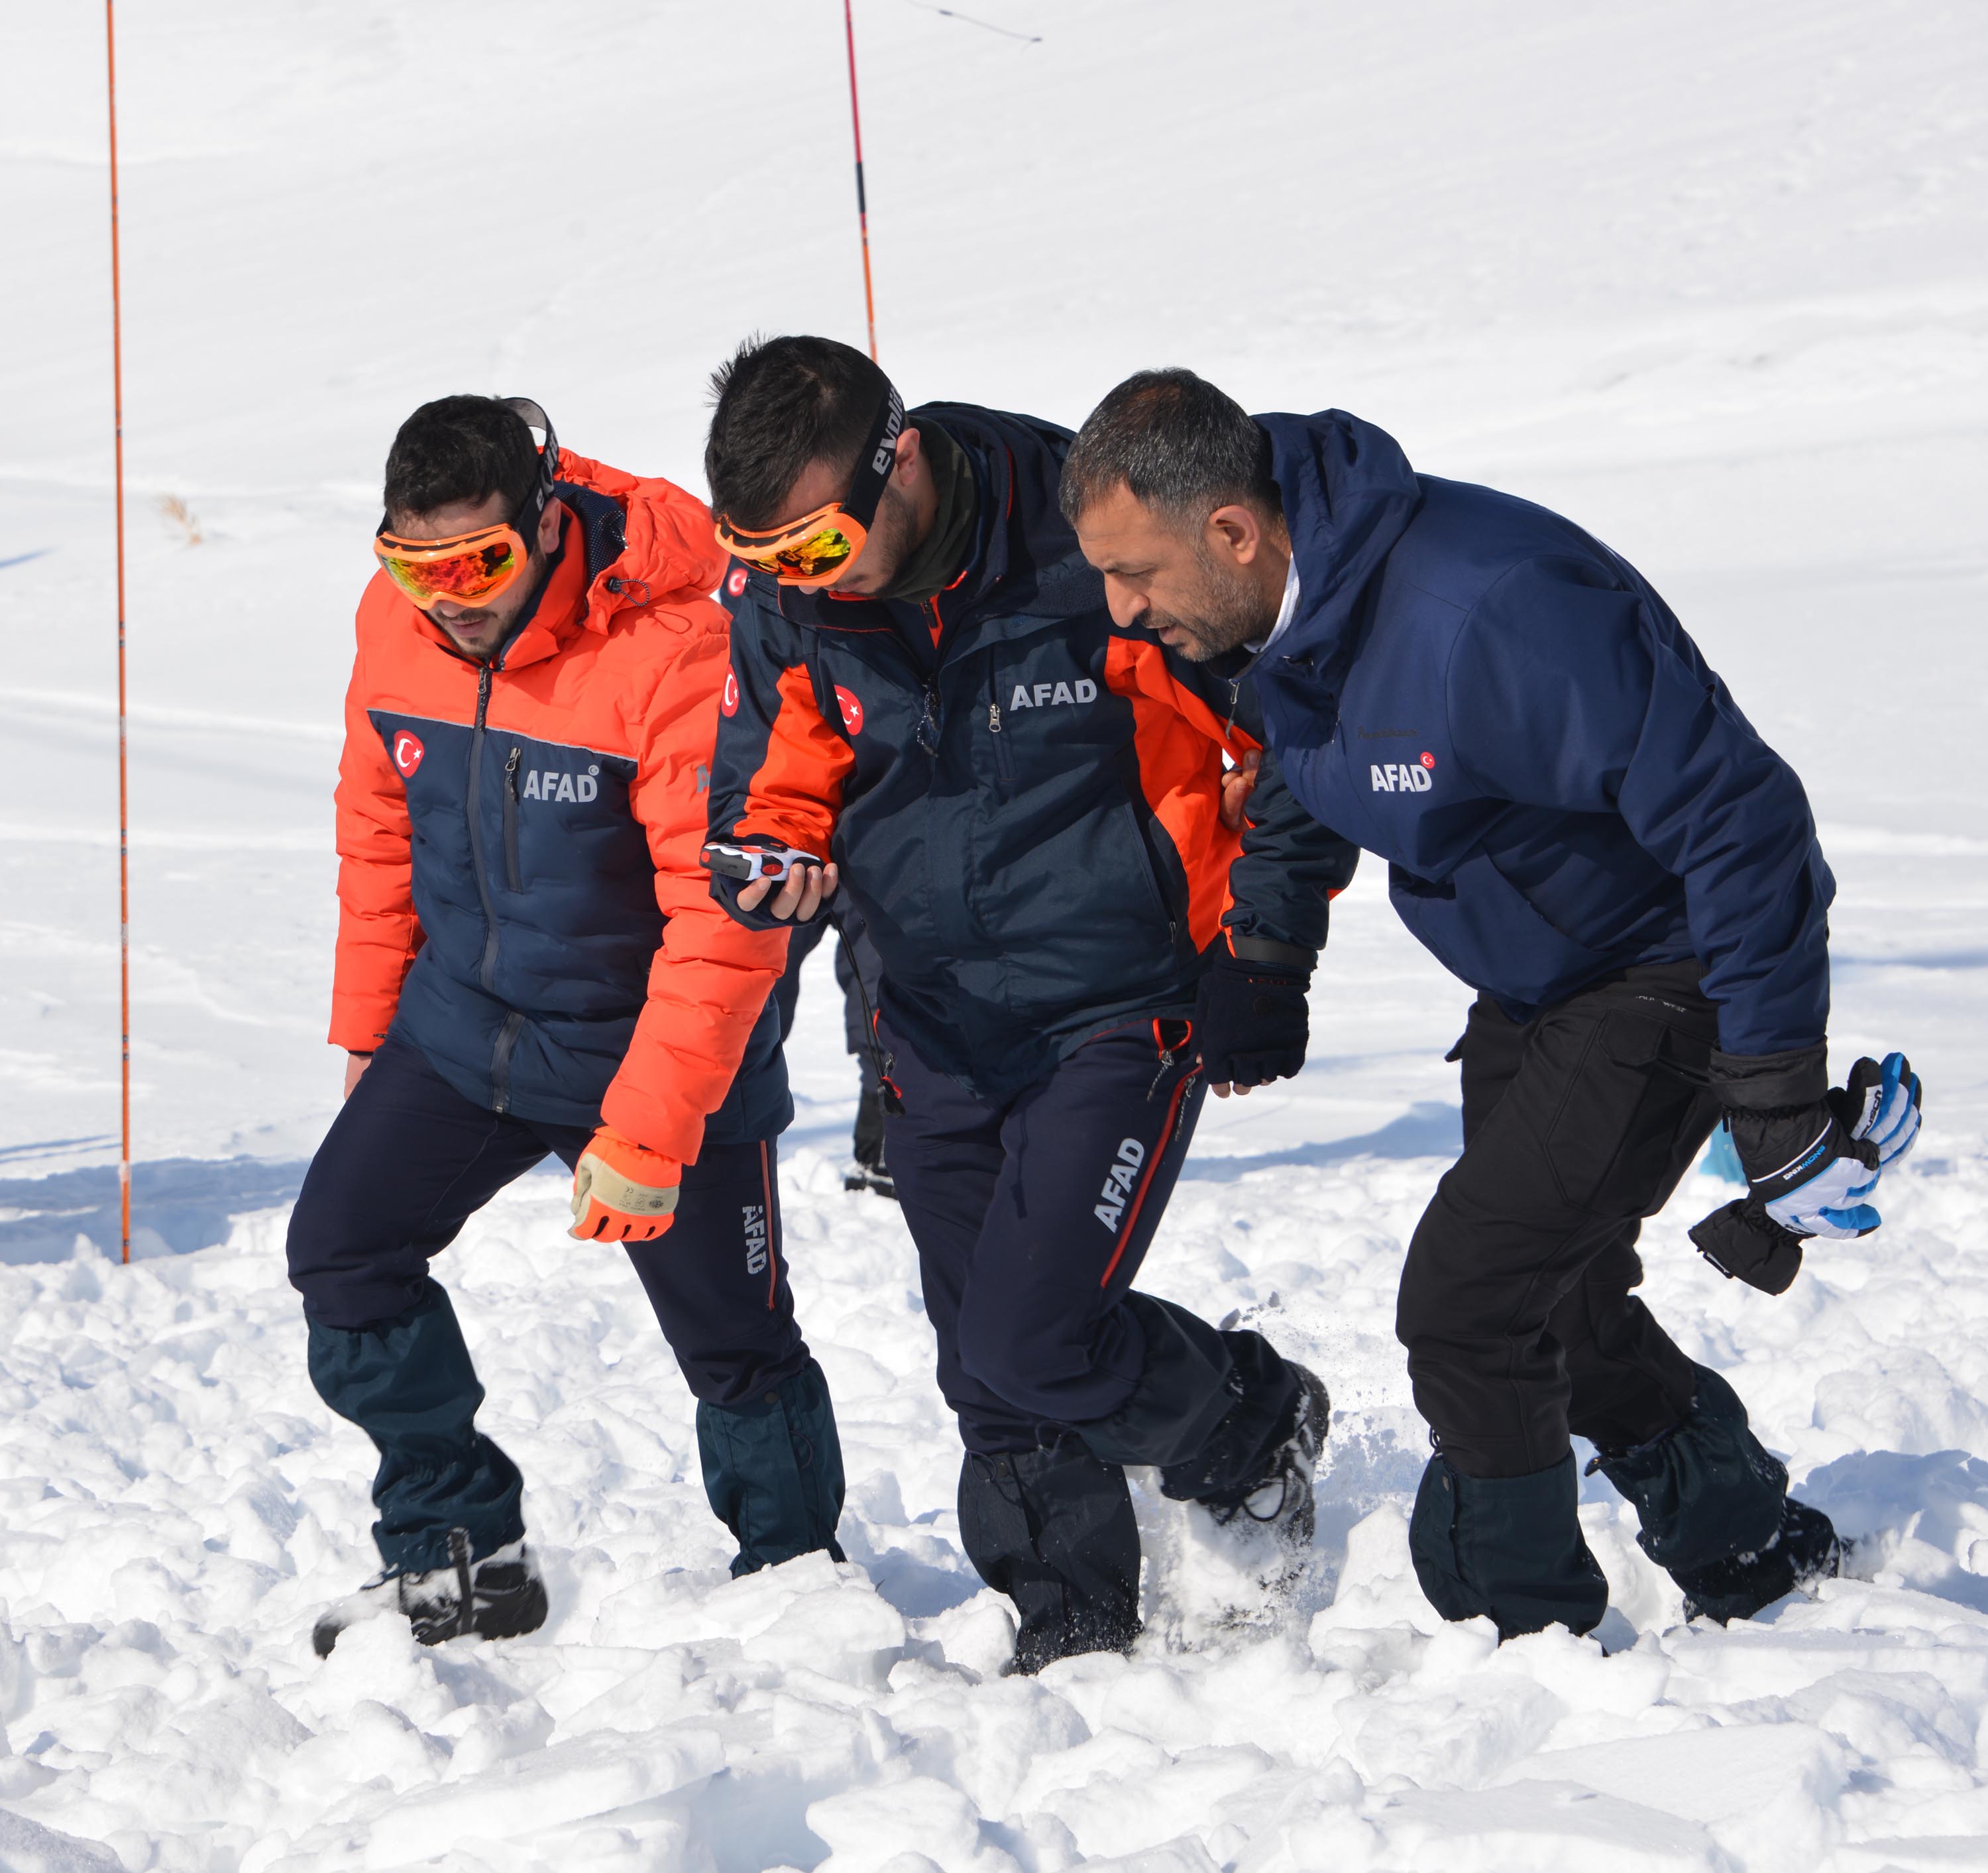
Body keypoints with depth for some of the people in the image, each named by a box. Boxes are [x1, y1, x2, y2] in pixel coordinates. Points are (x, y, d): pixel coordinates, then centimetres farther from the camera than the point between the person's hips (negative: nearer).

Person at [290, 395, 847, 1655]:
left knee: (733, 1344, 1)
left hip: (656, 1043, -5)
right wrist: (366, 1030, 14)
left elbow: (724, 920, -27)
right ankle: (463, 1553, 8)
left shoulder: (674, 649, -27)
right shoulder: (397, 622, -8)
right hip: (464, 1027, 5)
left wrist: (647, 1130, -29)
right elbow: (380, 834, 9)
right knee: (341, 1247, -5)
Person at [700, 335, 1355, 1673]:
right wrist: (770, 857, -16)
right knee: (992, 1377, 8)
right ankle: (1073, 1626, 26)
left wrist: (1265, 959, -7)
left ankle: (1257, 1429, 16)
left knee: (1032, 1340, -13)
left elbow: (1294, 731, -9)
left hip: (1122, 1010, -5)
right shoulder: (778, 598, -8)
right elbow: (773, 771, 9)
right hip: (939, 1029, 5)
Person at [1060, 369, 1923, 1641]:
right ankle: (1756, 1554, 37)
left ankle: (1528, 1632, 1)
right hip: (1532, 985, 9)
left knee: (1468, 1303, -15)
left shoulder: (1485, 612, -36)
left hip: (1667, 974, -9)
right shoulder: (1285, 612, -8)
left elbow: (1735, 808, -32)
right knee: (1556, 1303, 18)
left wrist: (1773, 1083, -29)